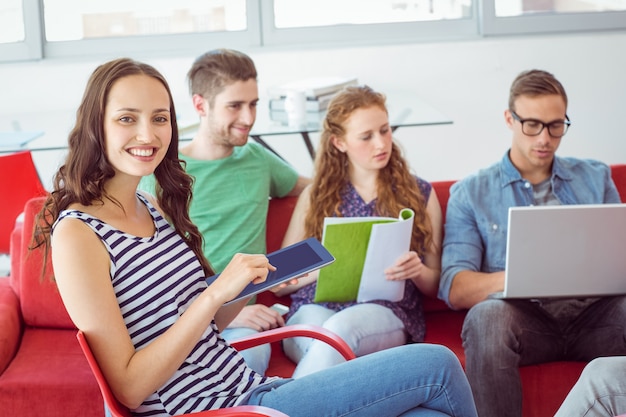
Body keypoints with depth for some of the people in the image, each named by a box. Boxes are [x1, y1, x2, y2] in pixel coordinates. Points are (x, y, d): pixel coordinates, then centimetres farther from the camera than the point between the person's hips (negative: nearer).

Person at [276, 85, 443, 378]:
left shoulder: (419, 194, 18)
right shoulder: (315, 196, 19)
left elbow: (435, 285, 19)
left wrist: (417, 271, -5)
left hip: (387, 313, 0)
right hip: (315, 307, 1)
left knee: (339, 328, -38)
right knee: (316, 326, -39)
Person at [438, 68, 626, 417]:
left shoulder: (596, 178, 19)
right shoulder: (471, 193, 10)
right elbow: (455, 289, 0)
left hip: (596, 313, 2)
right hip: (525, 317, -1)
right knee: (487, 314, -35)